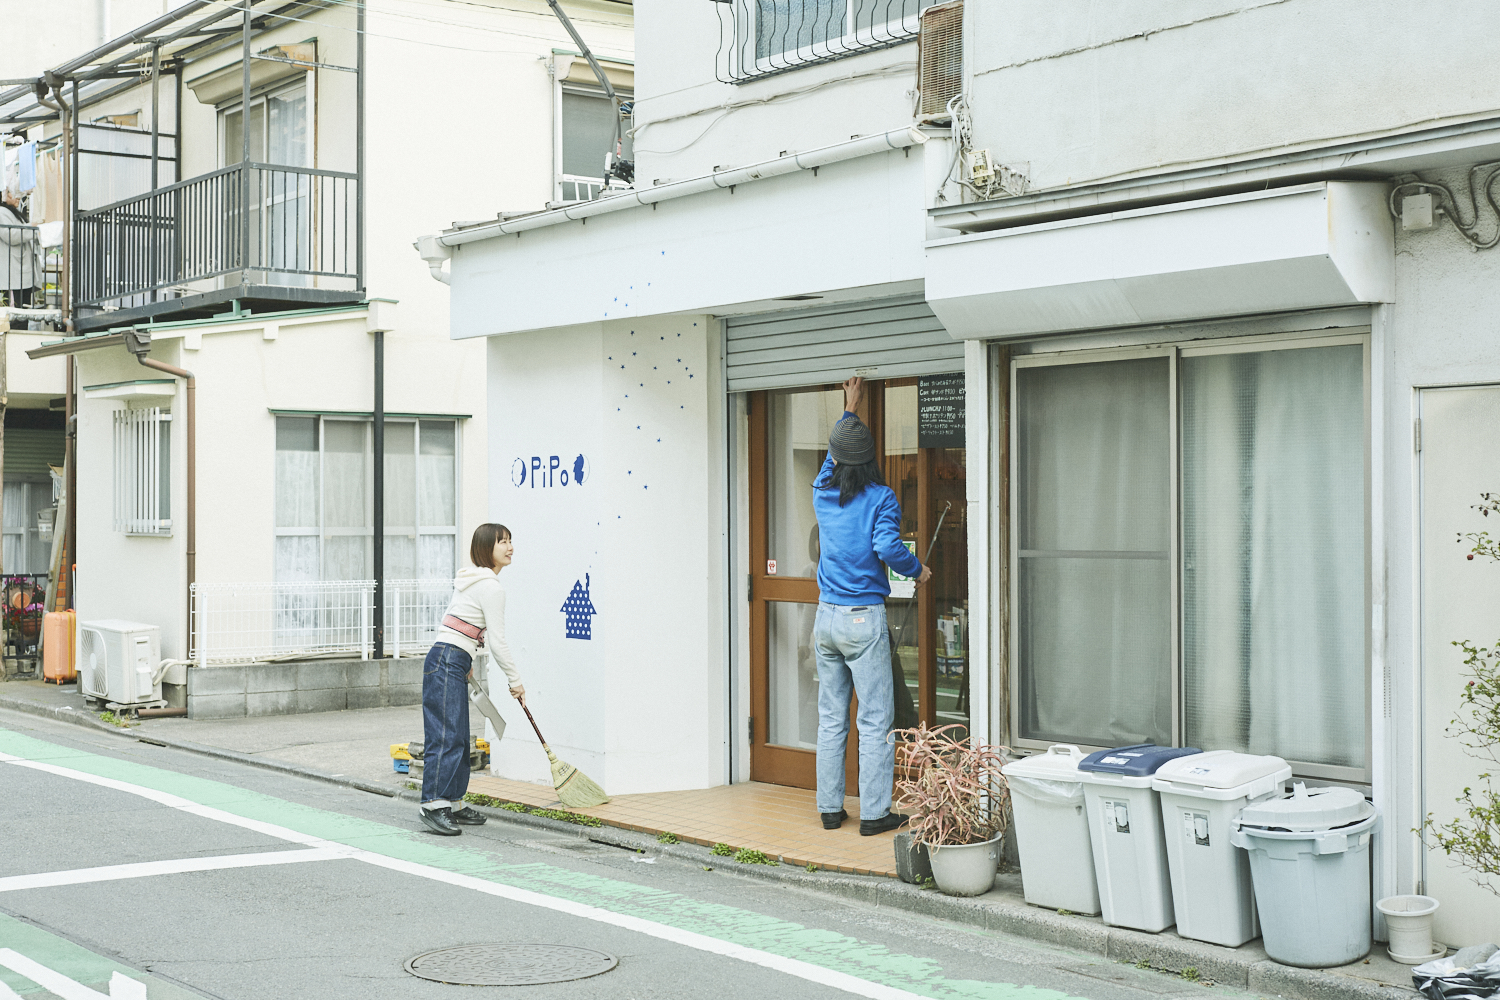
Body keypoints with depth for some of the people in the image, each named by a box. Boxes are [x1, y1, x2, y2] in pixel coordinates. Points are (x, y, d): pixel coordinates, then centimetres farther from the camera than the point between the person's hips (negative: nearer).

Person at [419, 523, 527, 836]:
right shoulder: (490, 587, -12)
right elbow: (497, 641, -13)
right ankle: (433, 805, -18)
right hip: (447, 661, -10)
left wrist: (467, 667, 27)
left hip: (452, 662, 10)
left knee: (459, 738, 10)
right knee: (447, 736, -14)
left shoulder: (472, 580, 18)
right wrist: (515, 680, -4)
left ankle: (453, 804, 13)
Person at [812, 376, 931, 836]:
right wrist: (917, 570, -2)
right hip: (864, 617, -5)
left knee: (831, 718, 12)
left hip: (826, 616, 5)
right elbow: (886, 546, -22)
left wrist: (849, 409, 39)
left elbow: (831, 457, 27)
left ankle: (830, 808, 16)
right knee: (875, 720, 0)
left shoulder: (822, 492, 7)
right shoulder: (881, 498, -8)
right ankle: (874, 813, 1)